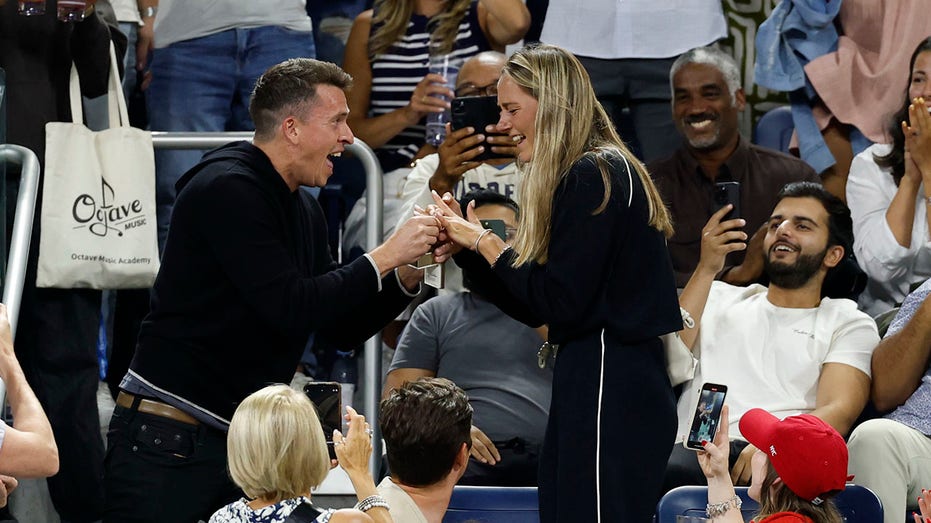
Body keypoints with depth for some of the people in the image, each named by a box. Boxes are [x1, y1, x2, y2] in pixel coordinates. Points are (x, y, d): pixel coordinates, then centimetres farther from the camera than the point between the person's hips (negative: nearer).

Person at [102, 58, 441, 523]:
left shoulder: (304, 212, 13)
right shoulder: (227, 189, -14)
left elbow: (344, 327, 16)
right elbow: (292, 307, -22)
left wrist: (409, 273, 1)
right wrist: (384, 258, -15)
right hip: (168, 438, -9)